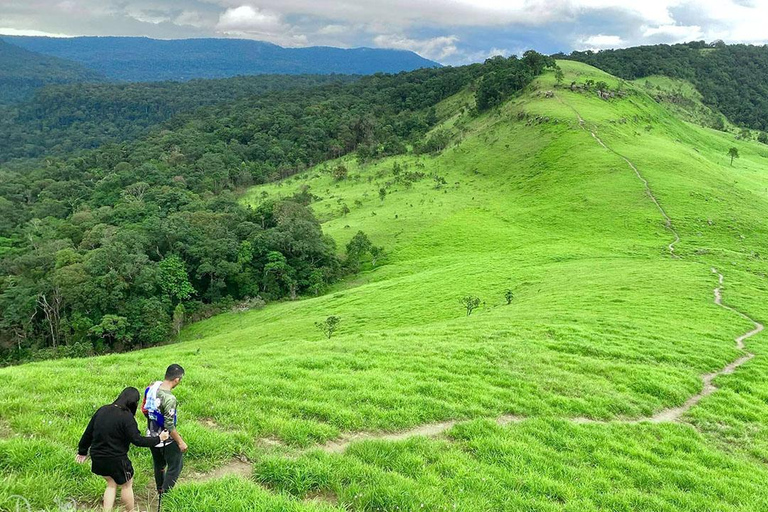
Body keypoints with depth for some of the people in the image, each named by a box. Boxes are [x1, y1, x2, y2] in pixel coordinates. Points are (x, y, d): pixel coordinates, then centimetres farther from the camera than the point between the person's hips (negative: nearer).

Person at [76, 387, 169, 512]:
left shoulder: (102, 410, -1)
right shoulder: (127, 417, -21)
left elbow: (88, 433, 6)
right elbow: (137, 440, -20)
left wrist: (83, 451, 18)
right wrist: (158, 438, -9)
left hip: (97, 457, 6)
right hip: (115, 459, -6)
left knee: (112, 484, 25)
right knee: (126, 485, 17)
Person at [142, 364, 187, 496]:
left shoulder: (151, 387, -9)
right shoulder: (169, 398, -33)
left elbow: (144, 409, 6)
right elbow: (169, 426, -27)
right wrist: (180, 442, -14)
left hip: (151, 436, 8)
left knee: (159, 465, 25)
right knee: (176, 465, 12)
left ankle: (160, 492, 42)